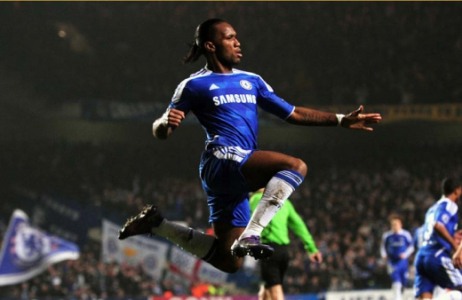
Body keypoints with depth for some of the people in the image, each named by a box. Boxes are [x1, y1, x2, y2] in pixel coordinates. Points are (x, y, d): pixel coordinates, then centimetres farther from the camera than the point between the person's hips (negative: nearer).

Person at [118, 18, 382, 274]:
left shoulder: (252, 81, 23)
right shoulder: (194, 85, 5)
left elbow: (293, 114, 23)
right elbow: (160, 132, 4)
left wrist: (342, 120, 16)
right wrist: (167, 123, -21)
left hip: (239, 176, 8)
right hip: (222, 160, -8)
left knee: (229, 261, 7)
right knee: (296, 166, -28)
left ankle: (159, 225, 20)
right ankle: (250, 235, -35)